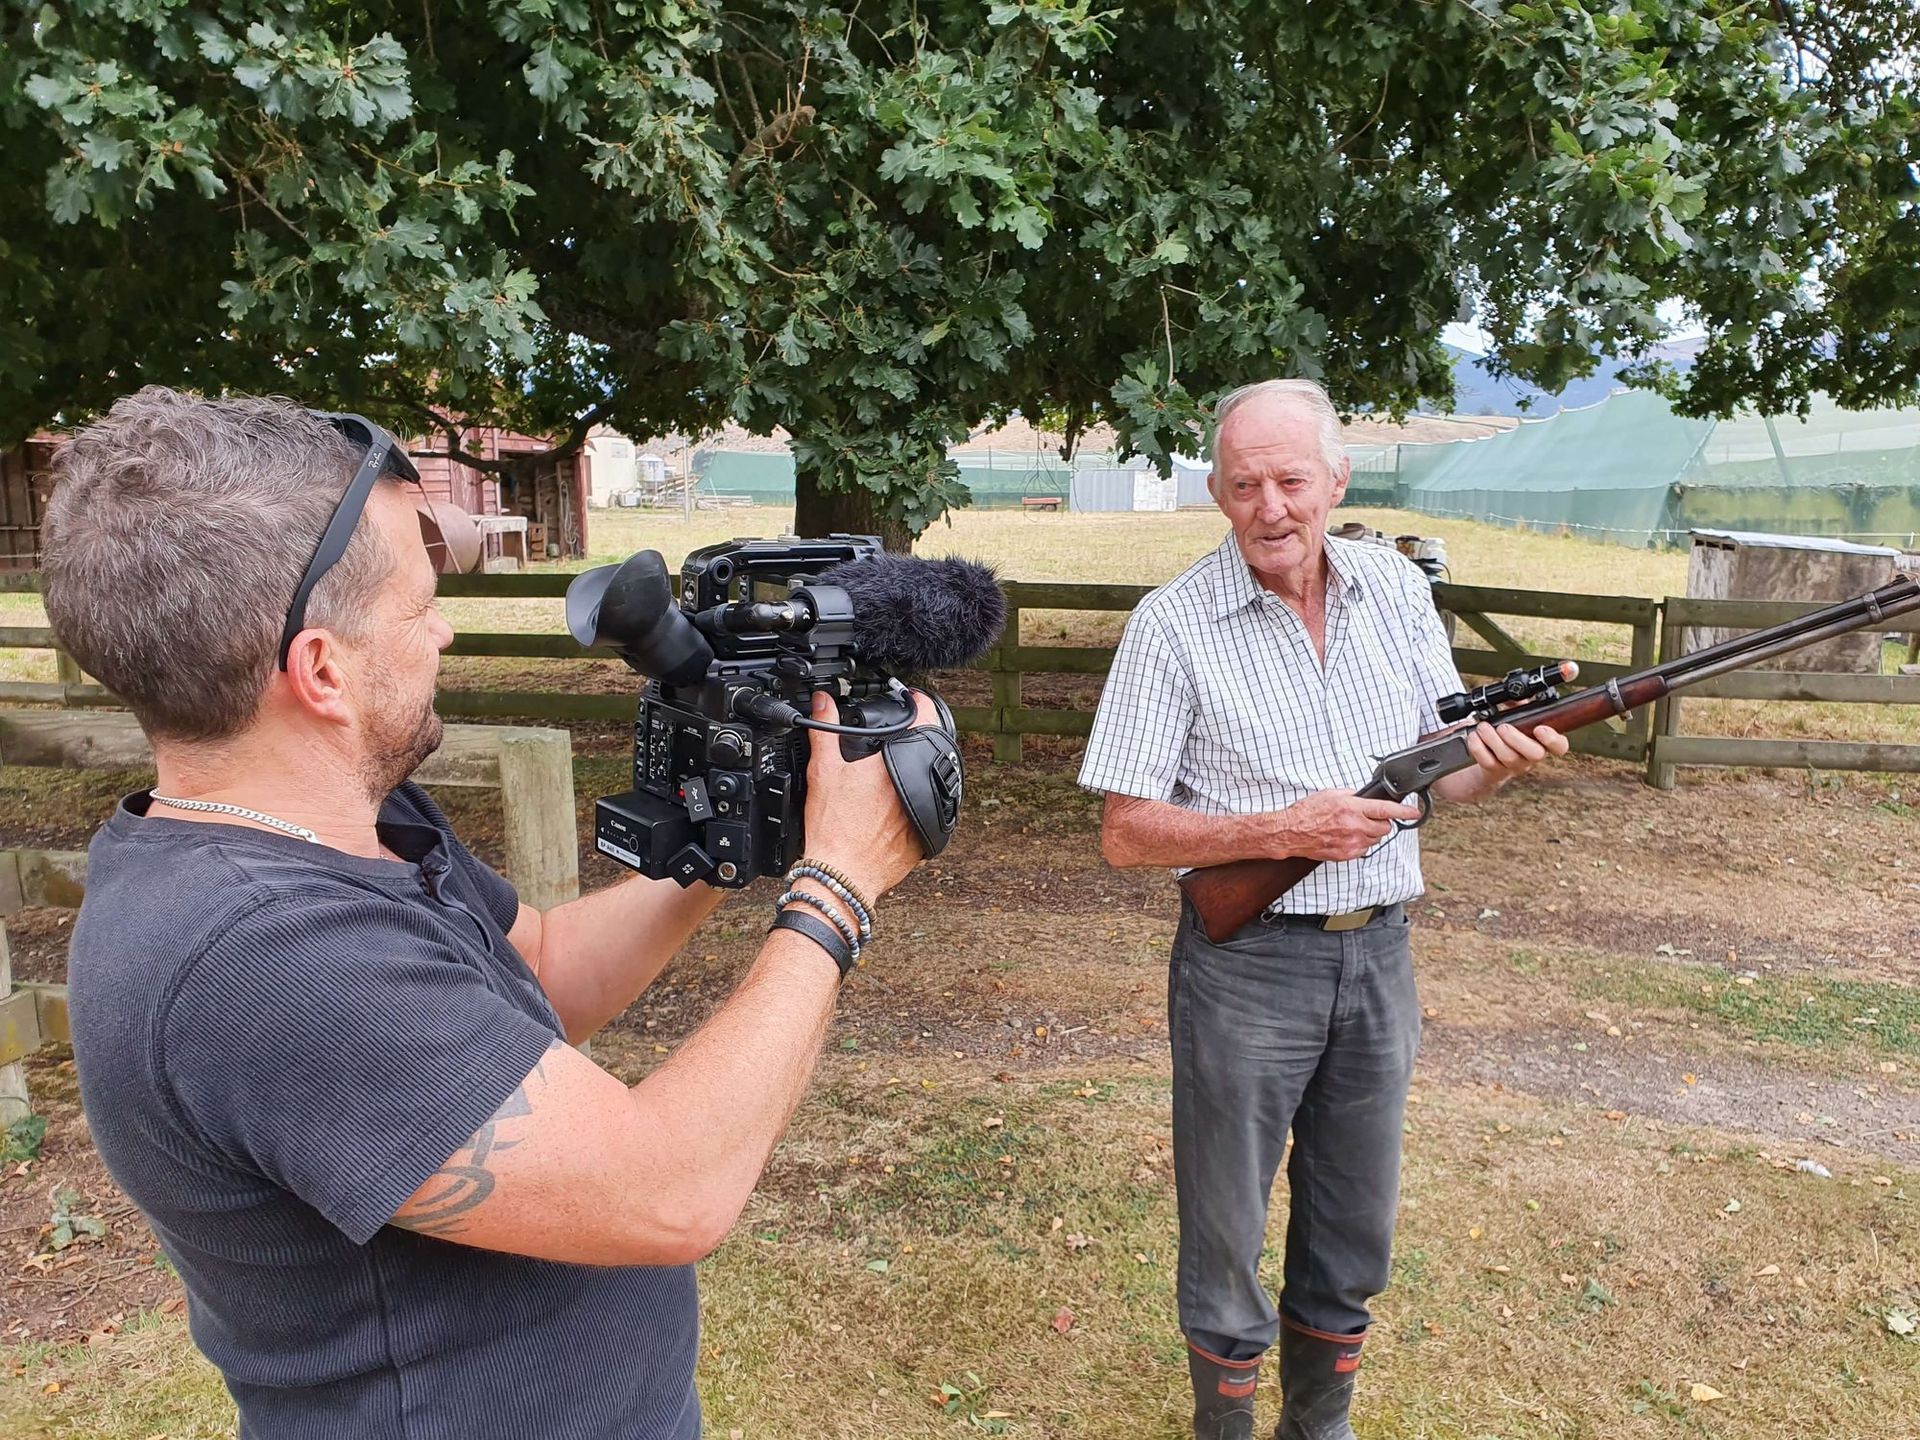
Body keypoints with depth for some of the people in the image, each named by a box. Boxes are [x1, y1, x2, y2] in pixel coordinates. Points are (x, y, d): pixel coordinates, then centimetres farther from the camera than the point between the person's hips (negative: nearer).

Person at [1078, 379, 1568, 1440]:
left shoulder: (1397, 590, 3)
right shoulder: (1175, 625, -12)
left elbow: (1441, 768, 9)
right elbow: (1125, 833, -13)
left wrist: (1502, 759, -13)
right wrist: (1283, 831, -23)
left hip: (1379, 956, 5)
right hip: (1244, 966, -4)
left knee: (1354, 1235, 20)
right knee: (1226, 1233, 12)